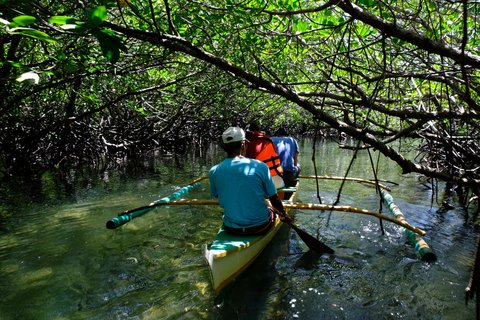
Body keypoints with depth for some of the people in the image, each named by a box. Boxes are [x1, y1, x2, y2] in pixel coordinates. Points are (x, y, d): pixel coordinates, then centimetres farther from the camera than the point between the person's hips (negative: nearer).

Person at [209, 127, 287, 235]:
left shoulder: (214, 171, -10)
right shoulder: (260, 166, -16)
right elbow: (275, 200, -8)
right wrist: (283, 213, 13)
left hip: (231, 229, 2)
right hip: (260, 226, -1)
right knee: (272, 210, 32)